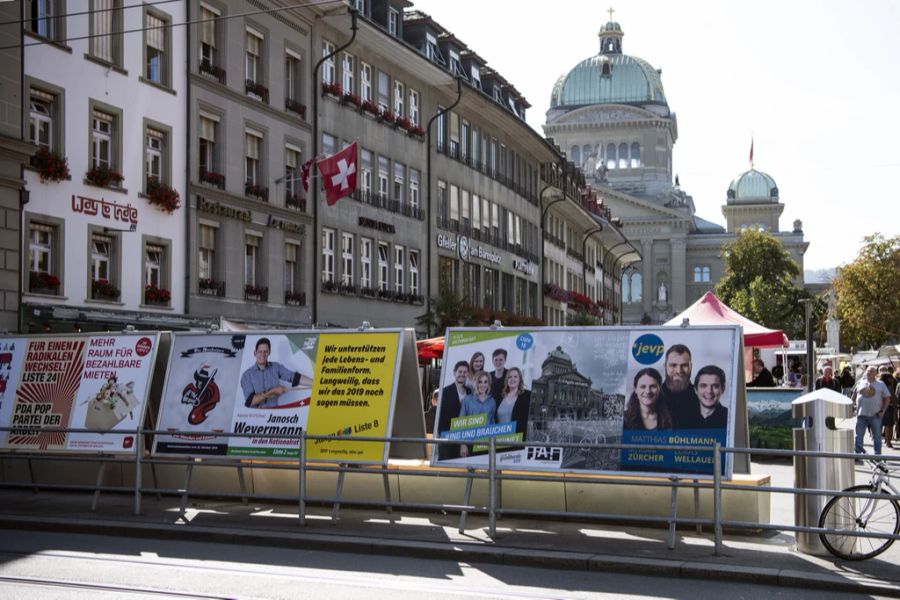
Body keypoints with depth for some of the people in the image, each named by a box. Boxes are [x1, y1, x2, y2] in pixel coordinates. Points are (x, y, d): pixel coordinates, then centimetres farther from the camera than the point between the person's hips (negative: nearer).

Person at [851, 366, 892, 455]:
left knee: (877, 436, 5)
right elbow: (853, 396, 16)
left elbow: (887, 398, 6)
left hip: (875, 415, -1)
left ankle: (878, 455, 12)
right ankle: (857, 454, 6)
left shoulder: (880, 384, 5)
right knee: (858, 436, 1)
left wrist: (883, 410, -3)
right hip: (861, 414, 1)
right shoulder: (860, 383, 9)